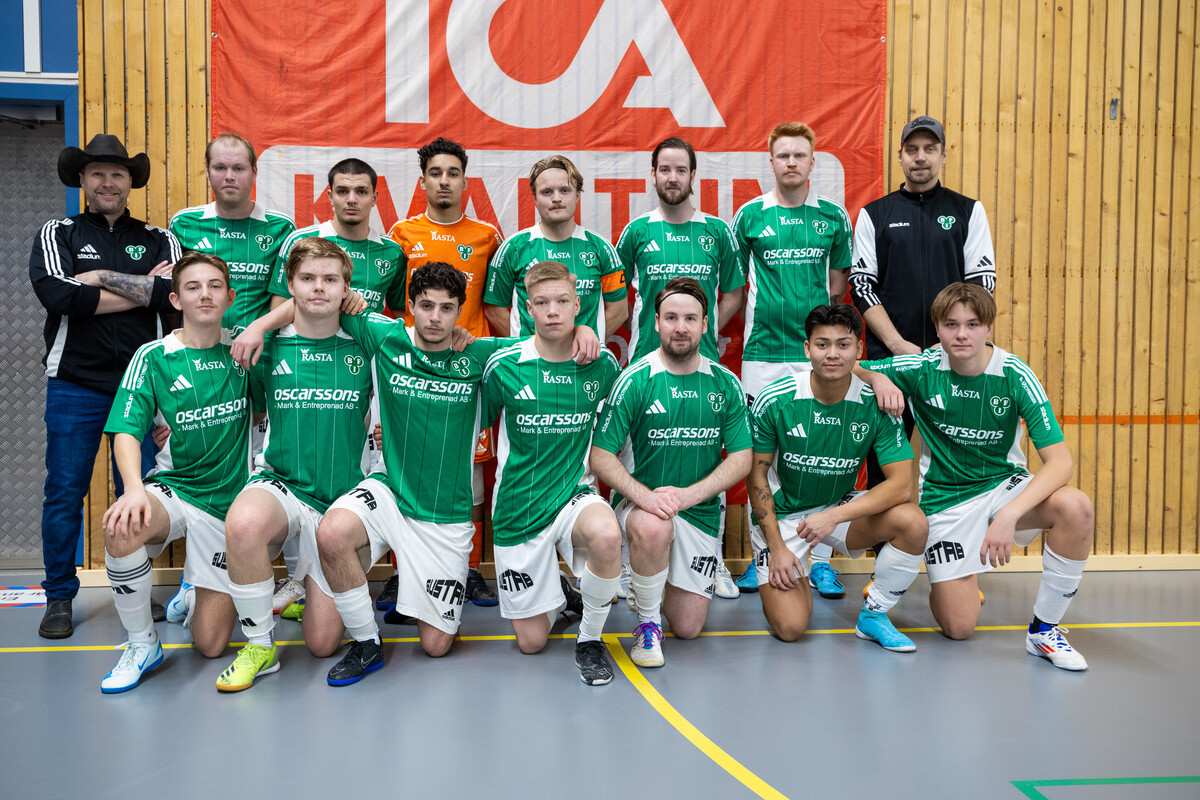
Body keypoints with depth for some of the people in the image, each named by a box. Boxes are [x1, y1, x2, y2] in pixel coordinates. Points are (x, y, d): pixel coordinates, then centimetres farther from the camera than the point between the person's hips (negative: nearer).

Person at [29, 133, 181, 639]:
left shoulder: (158, 240, 11)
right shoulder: (57, 235, 8)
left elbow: (175, 292, -9)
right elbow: (57, 295, -11)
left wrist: (101, 278, -9)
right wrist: (141, 289, -8)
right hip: (75, 384, -1)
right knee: (64, 492, 3)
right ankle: (59, 597, 17)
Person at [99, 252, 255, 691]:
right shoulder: (154, 357, -5)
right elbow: (126, 430, -13)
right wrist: (134, 487, -32)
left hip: (228, 500, 1)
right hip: (174, 488, -1)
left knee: (210, 644, -1)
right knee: (123, 528, -40)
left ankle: (193, 585, 37)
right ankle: (142, 643, -13)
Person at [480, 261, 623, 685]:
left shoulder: (602, 363, -6)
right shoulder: (504, 366, -11)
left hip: (575, 492, 0)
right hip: (518, 507, 0)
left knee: (606, 536, -37)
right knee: (531, 641, 6)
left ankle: (590, 636, -9)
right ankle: (557, 589, 42)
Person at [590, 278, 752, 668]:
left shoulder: (725, 384, -2)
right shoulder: (634, 380, -10)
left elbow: (741, 459, -4)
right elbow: (601, 457, -12)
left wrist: (687, 495, -19)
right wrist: (643, 495, -30)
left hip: (701, 511, 3)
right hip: (641, 500, -3)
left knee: (687, 628, 3)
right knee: (654, 527, -40)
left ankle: (648, 587, 38)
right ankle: (647, 622, -12)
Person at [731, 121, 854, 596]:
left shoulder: (834, 216, 8)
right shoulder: (750, 215, 5)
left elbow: (838, 285, 13)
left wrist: (814, 317, 3)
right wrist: (764, 314, 3)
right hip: (762, 352, 0)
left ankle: (821, 561, 12)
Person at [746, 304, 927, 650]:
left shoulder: (877, 406, -15)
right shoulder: (773, 401, -18)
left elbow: (901, 484, -18)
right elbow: (756, 474, -8)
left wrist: (835, 516, -27)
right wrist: (776, 546, -12)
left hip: (842, 507, 2)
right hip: (781, 514, -2)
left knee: (913, 522, -26)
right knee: (789, 628, -15)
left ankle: (873, 614, -1)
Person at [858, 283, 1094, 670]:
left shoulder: (1015, 375, -15)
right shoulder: (922, 369, -13)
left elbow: (1059, 460, -21)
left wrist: (1009, 514, -34)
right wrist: (877, 378, -25)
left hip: (1005, 484, 1)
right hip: (944, 497, -1)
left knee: (1075, 508, -32)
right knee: (958, 627, -8)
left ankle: (1044, 629, -11)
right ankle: (944, 580, 31)